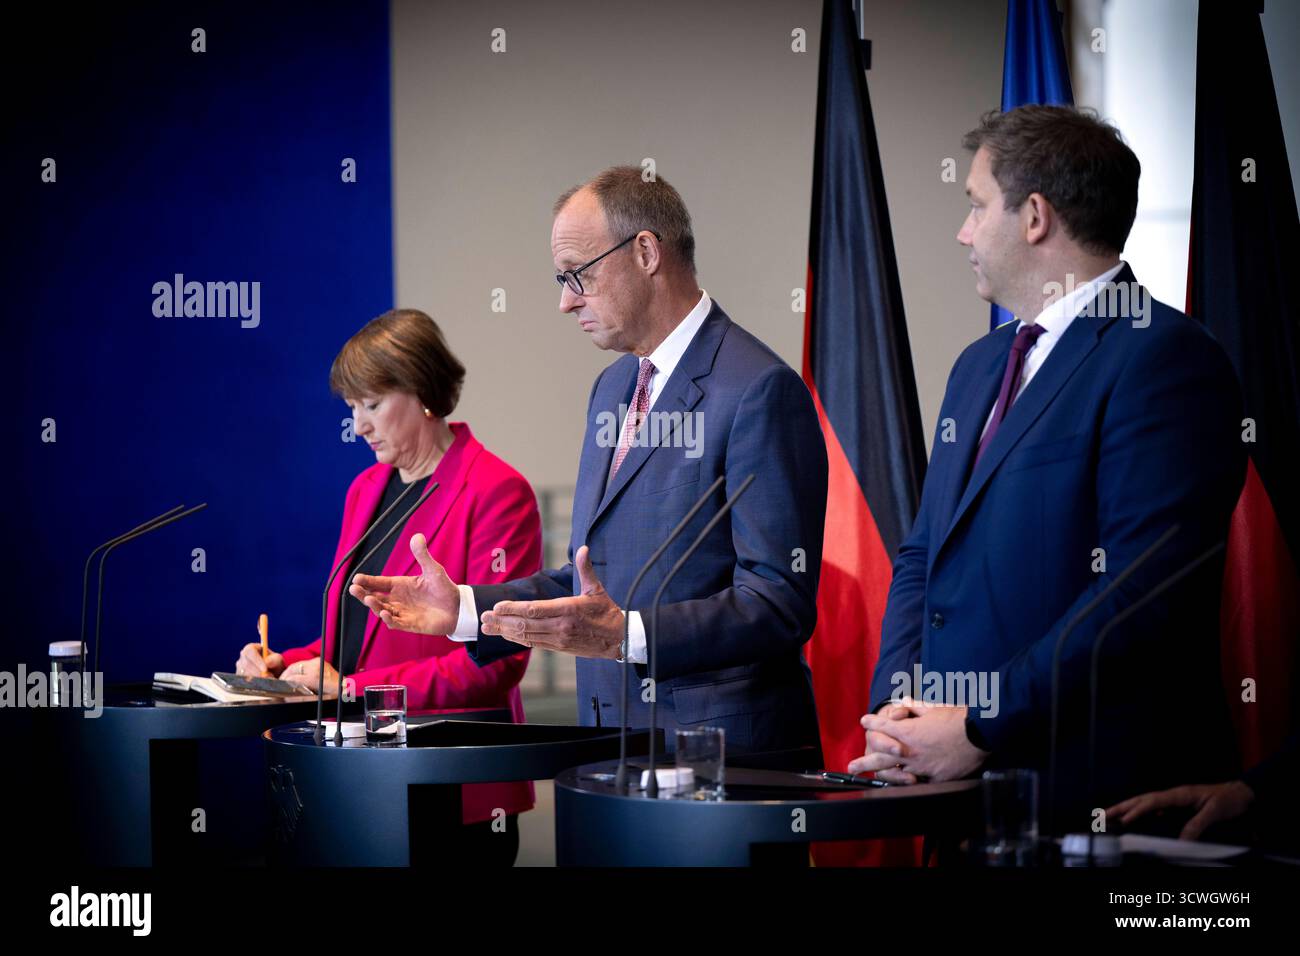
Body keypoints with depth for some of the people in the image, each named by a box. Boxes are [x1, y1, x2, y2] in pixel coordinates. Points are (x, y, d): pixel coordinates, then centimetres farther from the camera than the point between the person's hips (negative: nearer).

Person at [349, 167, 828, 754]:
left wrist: (628, 634, -28)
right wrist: (465, 608, 9)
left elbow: (779, 602, -17)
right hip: (616, 747, 7)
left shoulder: (758, 391, -12)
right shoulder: (613, 387, 18)